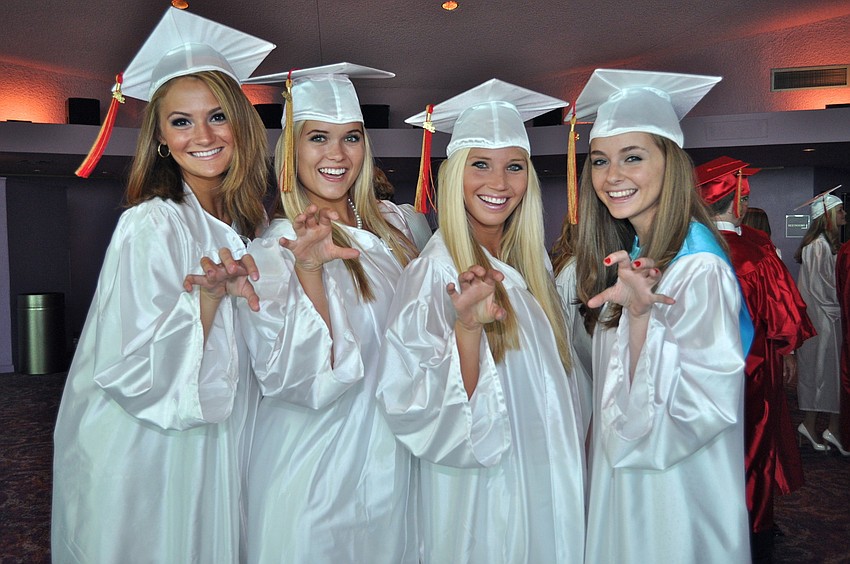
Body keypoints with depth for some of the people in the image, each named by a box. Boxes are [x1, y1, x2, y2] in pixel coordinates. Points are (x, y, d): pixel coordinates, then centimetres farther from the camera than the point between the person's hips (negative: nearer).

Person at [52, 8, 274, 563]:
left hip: (217, 449, 6)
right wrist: (209, 294, -30)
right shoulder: (150, 227, -18)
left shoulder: (241, 223, 2)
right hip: (146, 464, -6)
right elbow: (133, 373, -21)